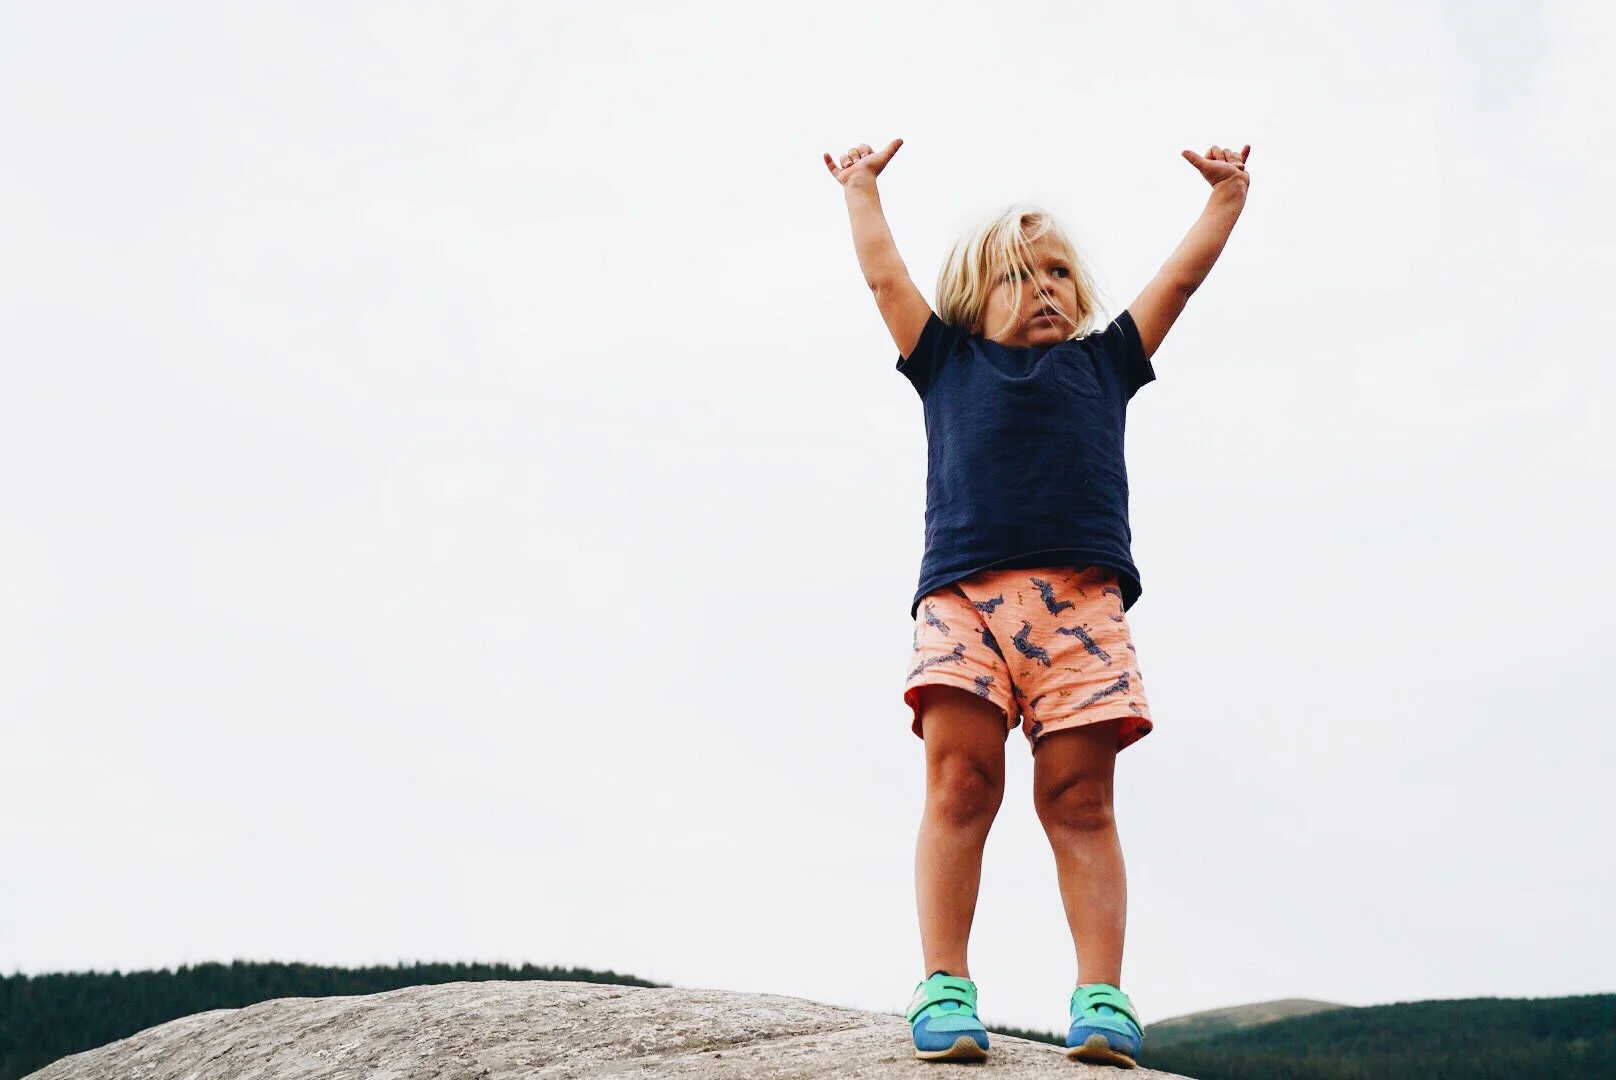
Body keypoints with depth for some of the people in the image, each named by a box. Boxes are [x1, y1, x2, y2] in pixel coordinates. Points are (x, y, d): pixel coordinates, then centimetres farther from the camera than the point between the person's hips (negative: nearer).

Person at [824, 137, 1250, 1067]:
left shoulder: (1102, 361, 28)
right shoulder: (949, 360, 25)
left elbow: (1181, 277, 34)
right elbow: (887, 278, 32)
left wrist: (1227, 195, 42)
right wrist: (863, 189, 45)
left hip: (1080, 599, 1)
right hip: (963, 595, -1)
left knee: (1079, 796, -5)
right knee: (960, 780, -13)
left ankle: (1102, 998, -6)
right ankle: (946, 989, -11)